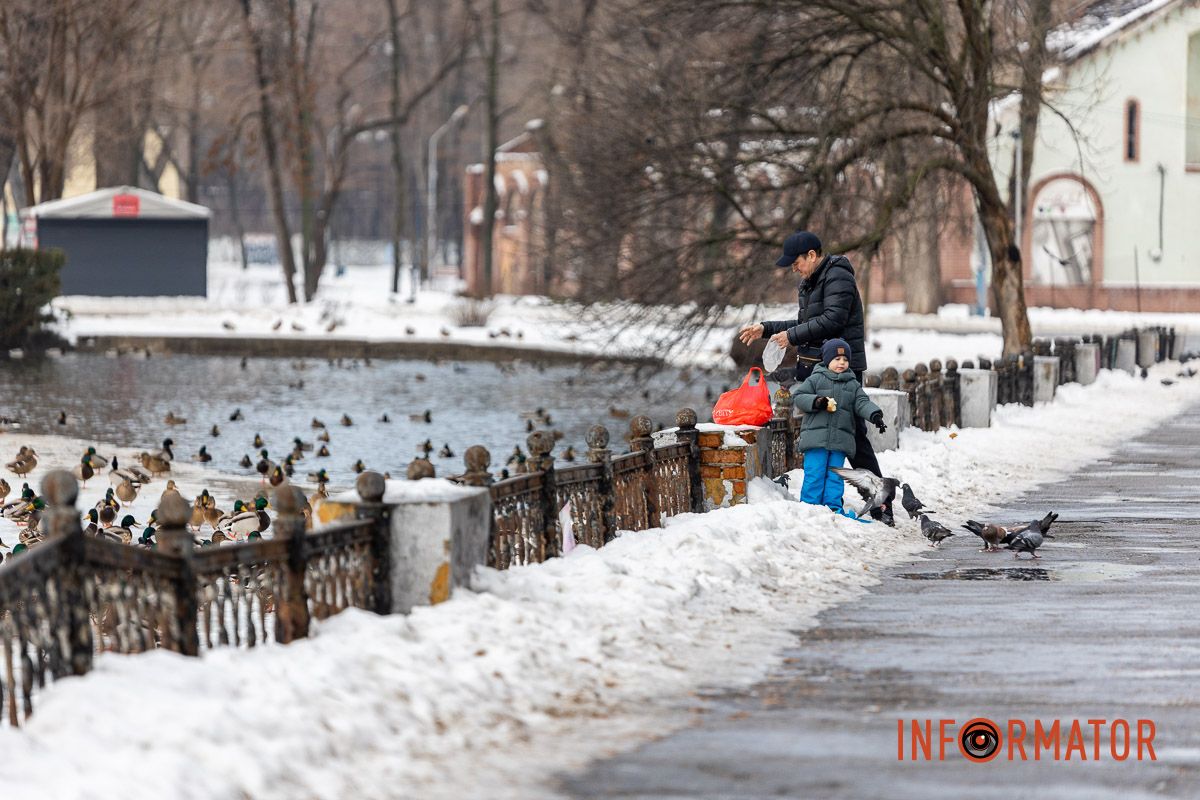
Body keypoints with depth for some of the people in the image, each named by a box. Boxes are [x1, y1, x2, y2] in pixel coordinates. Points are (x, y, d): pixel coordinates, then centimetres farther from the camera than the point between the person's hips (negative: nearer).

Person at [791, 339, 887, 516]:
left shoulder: (853, 385, 13)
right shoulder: (816, 379, 2)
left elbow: (862, 403, 3)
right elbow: (798, 396, -1)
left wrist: (875, 415, -16)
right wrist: (815, 402, -19)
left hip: (840, 439, 3)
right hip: (816, 434, -3)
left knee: (835, 475, 7)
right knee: (815, 473, -4)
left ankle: (833, 506, 11)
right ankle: (810, 505, 1)